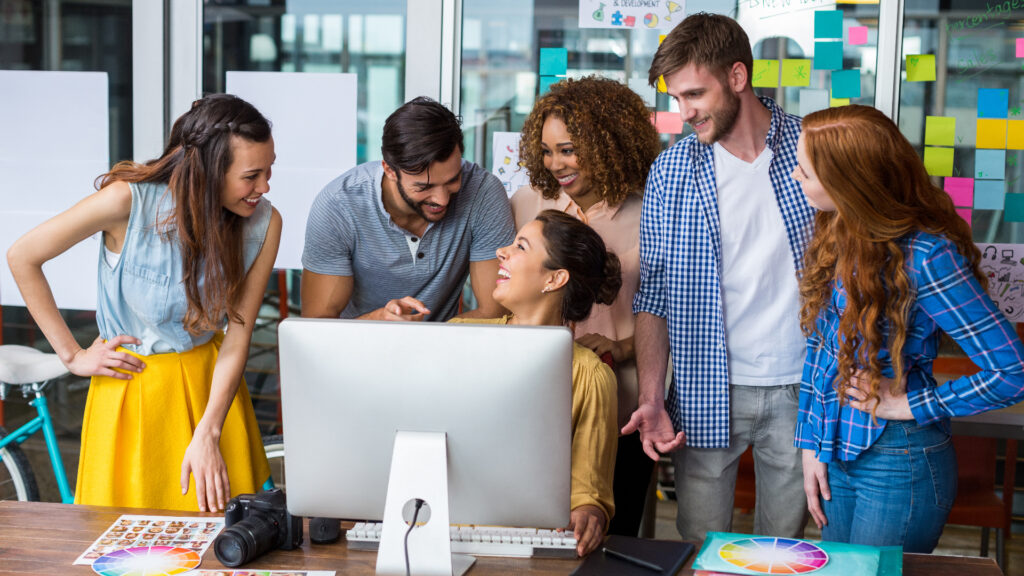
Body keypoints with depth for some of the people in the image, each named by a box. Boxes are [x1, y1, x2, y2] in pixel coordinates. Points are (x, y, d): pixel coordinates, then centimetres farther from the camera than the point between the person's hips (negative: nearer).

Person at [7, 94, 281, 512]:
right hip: (132, 381, -2)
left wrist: (207, 435, -18)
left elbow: (238, 335, -11)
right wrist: (72, 356, -8)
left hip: (211, 383, 3)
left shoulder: (264, 223, -13)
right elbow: (22, 257, -13)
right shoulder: (129, 201, -23)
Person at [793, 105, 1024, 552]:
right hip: (835, 451, 7)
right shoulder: (837, 234, -2)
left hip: (899, 464, -7)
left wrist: (908, 404, -15)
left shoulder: (927, 256, -24)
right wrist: (810, 445, 5)